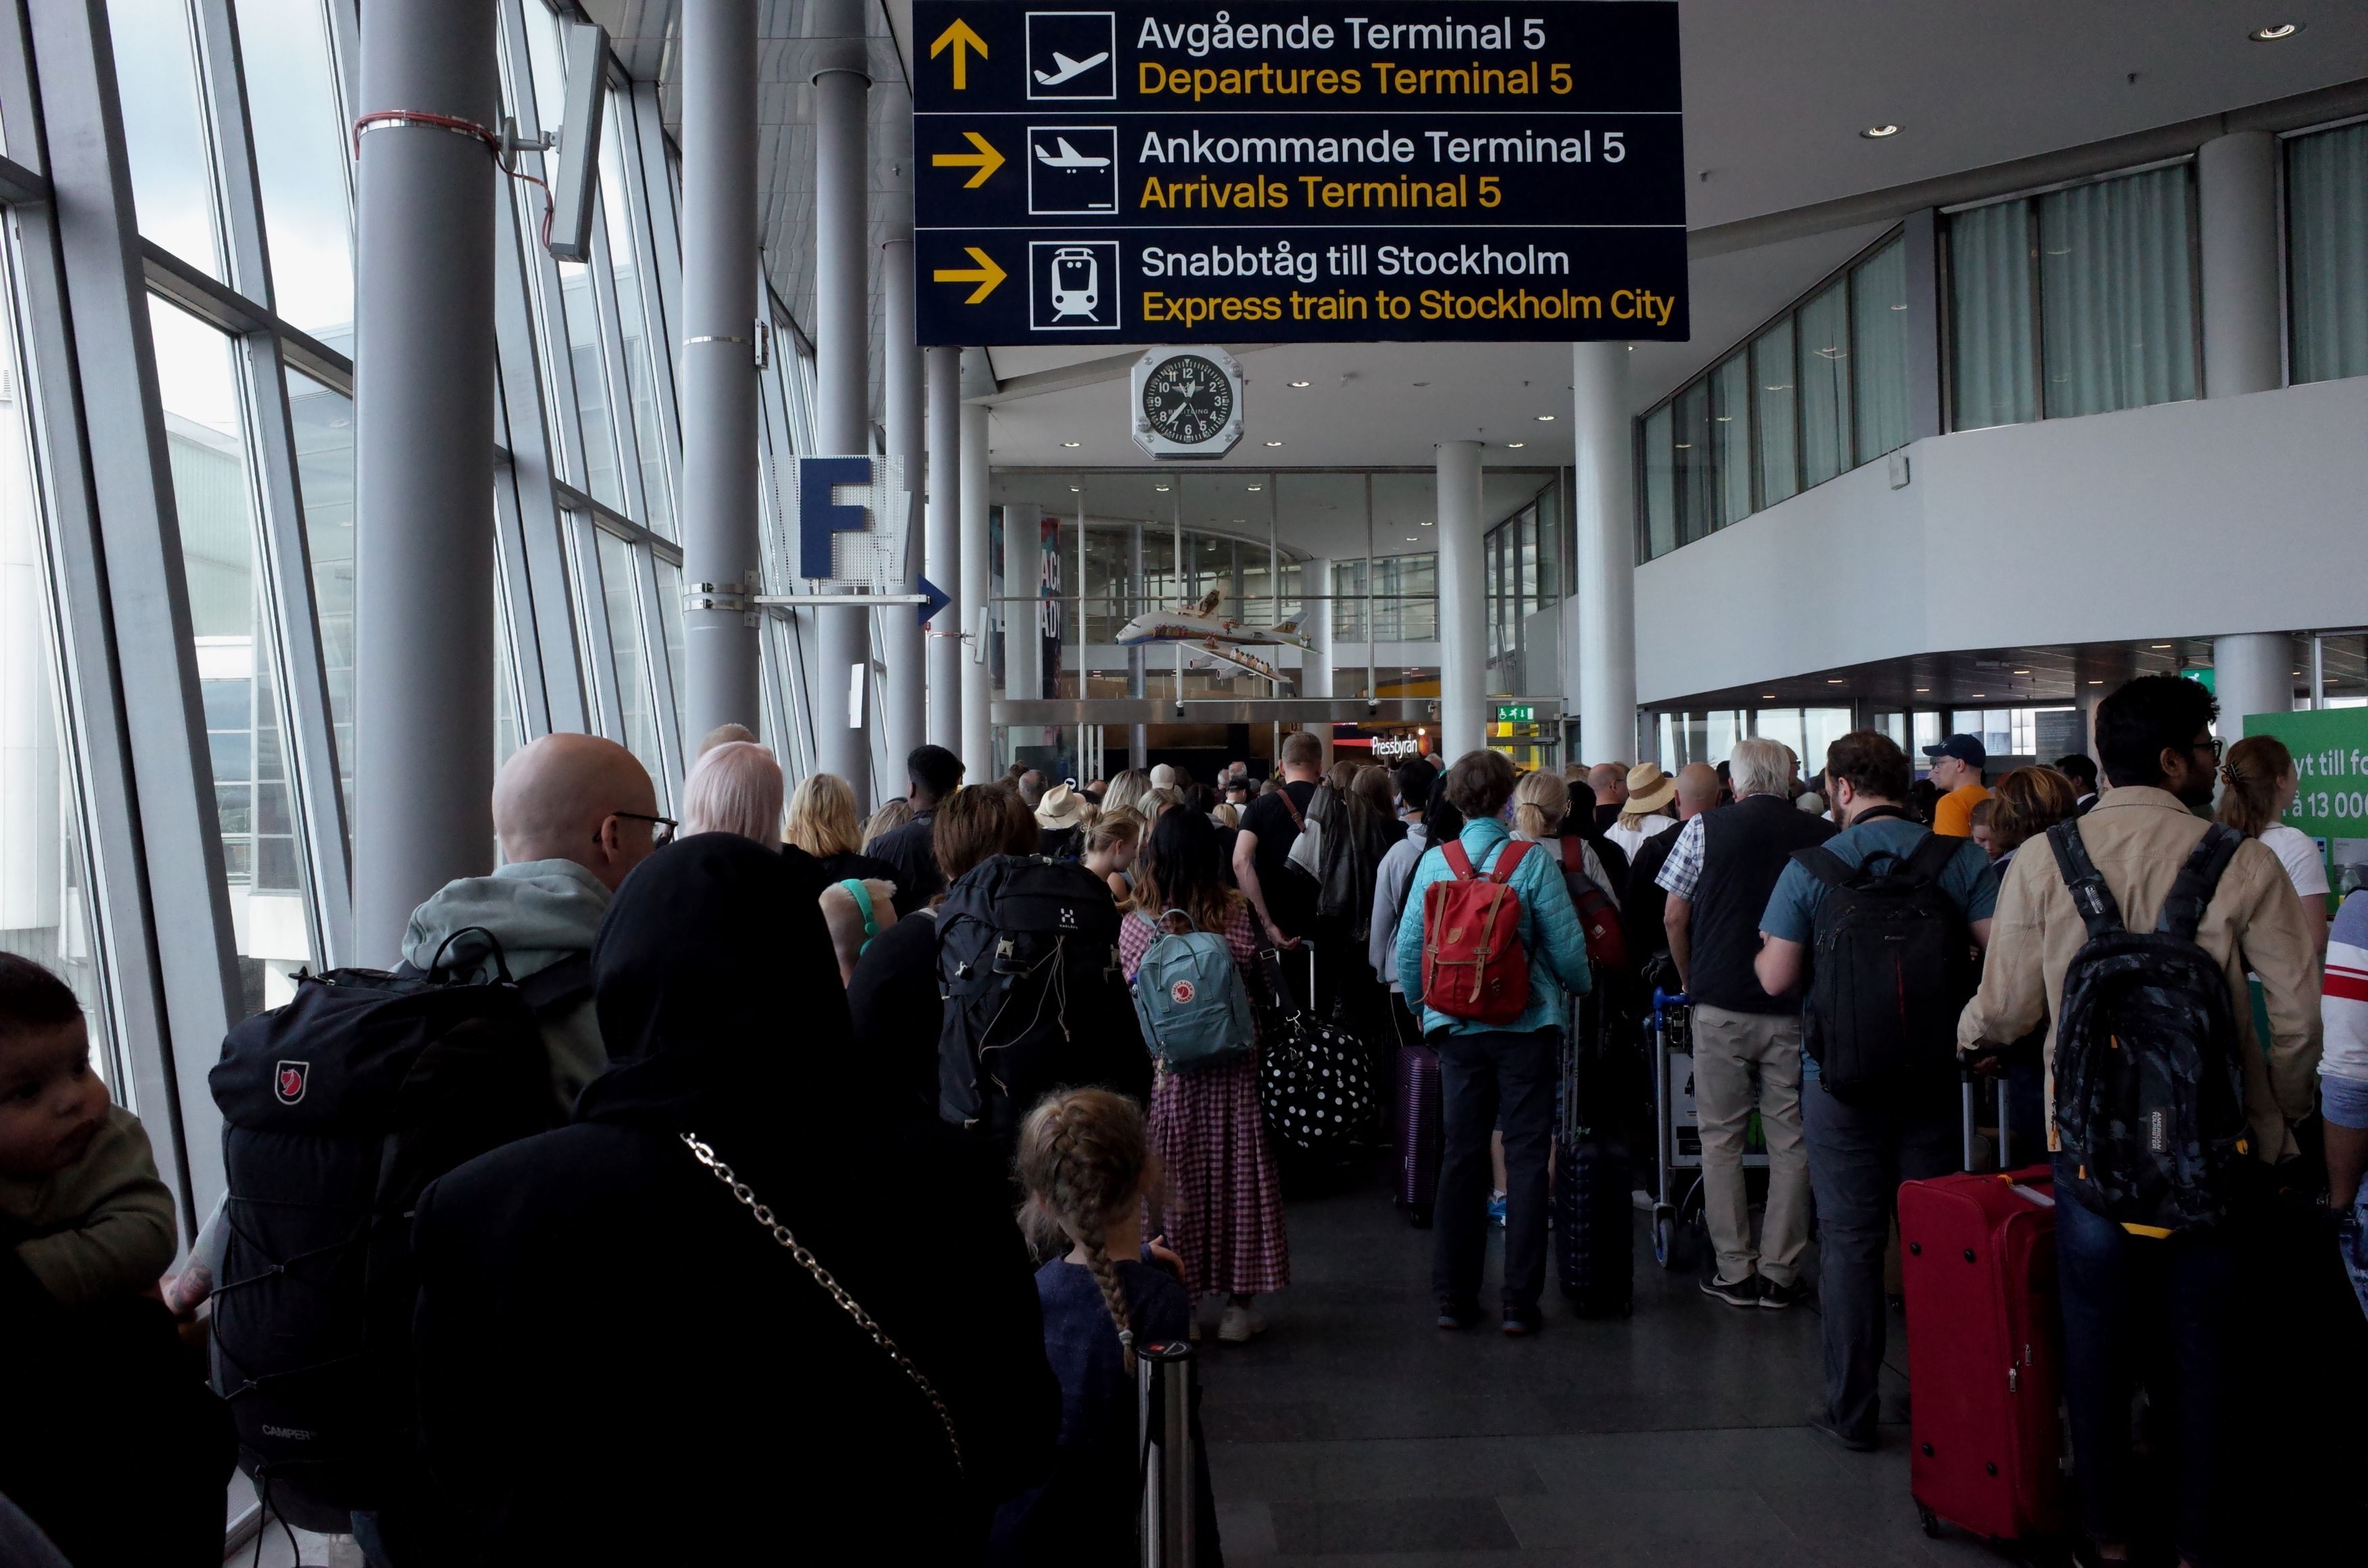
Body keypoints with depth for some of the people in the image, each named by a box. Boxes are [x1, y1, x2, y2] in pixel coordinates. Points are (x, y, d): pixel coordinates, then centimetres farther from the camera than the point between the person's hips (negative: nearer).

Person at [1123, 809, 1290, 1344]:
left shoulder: (1136, 924, -12)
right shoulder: (1235, 916, -10)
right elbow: (1253, 985, 0)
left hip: (1167, 1076, -1)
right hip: (1232, 1074, 1)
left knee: (1173, 1180, 10)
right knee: (1236, 1175, 10)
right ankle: (1239, 1303, 18)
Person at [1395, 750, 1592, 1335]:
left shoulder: (1433, 862, -2)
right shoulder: (1533, 861, -10)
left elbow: (1408, 947, 1)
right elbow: (1567, 946, -9)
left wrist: (1421, 1007, 17)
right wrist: (1579, 988, 13)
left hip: (1457, 1028, 3)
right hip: (1527, 1025, -3)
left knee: (1459, 1156, 11)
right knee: (1525, 1157, 5)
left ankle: (1453, 1297, 16)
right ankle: (1520, 1302, 7)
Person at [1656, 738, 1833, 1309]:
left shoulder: (1705, 829, -1)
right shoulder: (1824, 836, 1)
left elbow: (1674, 917, 0)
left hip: (1722, 1004, -1)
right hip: (1796, 1007, 1)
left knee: (1721, 1139, 9)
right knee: (1791, 1140, 9)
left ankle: (1735, 1272, 12)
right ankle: (1780, 1272, 13)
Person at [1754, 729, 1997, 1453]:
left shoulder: (1812, 867, -8)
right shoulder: (1960, 858, -3)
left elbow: (1776, 978, -10)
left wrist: (1766, 948, 12)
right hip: (1933, 1073, 3)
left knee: (1849, 1240, 6)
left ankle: (1852, 1410, 13)